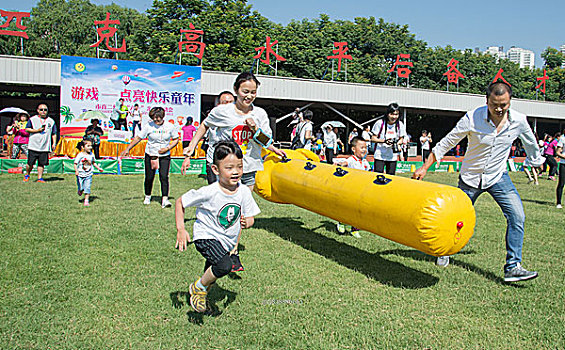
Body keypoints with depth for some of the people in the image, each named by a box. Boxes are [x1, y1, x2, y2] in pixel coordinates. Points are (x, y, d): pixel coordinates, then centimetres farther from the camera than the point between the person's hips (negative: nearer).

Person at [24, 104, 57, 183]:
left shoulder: (51, 121, 11)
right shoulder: (32, 119, 5)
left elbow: (54, 134, 14)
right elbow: (27, 129, 2)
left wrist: (54, 143, 4)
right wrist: (37, 130, -10)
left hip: (45, 147, 1)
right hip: (33, 146, -1)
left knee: (42, 163, 0)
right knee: (30, 163, 2)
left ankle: (40, 178, 7)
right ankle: (27, 175, 26)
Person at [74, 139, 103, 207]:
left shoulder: (91, 155, 1)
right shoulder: (80, 155, -13)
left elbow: (93, 162, 18)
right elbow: (75, 164, -12)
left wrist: (98, 168, 13)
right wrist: (76, 171, -25)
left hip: (88, 175, 3)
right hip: (81, 174, -2)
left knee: (87, 188, -4)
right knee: (81, 188, 3)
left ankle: (86, 200, 4)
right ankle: (80, 191, 40)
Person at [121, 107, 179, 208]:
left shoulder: (170, 126, -4)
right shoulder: (149, 126, -7)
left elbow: (176, 139, 6)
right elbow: (138, 138, -2)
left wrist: (167, 148, -9)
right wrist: (128, 149, -6)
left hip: (164, 156, 0)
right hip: (150, 155, 0)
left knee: (164, 177, -12)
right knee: (149, 178, 5)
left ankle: (165, 199, -13)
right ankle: (147, 197, 28)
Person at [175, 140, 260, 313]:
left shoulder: (244, 192, -11)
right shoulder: (209, 192, -24)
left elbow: (250, 217, 2)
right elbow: (180, 203, -11)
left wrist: (247, 222, -21)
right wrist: (181, 230, -15)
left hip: (227, 240, 6)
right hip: (205, 236, -5)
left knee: (212, 273, 21)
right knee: (224, 266, -27)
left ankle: (202, 294, 51)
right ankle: (198, 288, -1)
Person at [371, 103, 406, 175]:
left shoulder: (400, 125, -2)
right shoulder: (380, 123, -11)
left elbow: (401, 139, 10)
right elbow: (373, 138, -7)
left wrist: (397, 144, -13)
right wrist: (384, 141, -23)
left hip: (393, 157, 3)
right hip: (380, 155, -3)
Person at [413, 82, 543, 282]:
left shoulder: (519, 121, -11)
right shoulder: (473, 118, -20)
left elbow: (530, 143, 12)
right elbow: (446, 143, -13)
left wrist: (537, 161, 26)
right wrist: (424, 168, -14)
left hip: (498, 177, 2)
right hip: (470, 177, -2)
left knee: (517, 215, -16)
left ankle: (512, 267, -9)